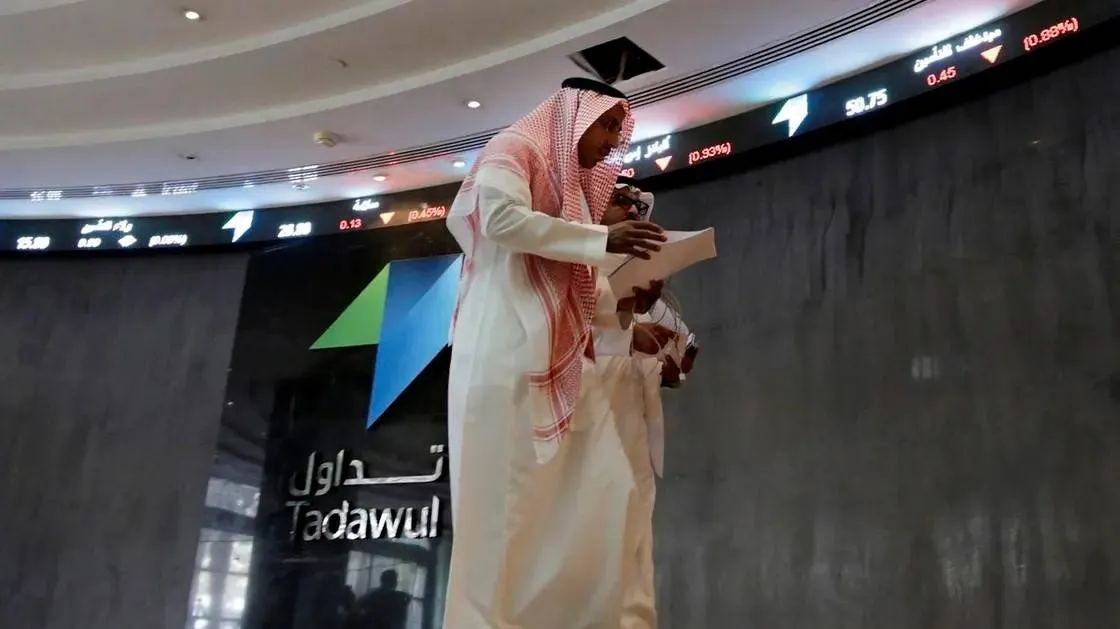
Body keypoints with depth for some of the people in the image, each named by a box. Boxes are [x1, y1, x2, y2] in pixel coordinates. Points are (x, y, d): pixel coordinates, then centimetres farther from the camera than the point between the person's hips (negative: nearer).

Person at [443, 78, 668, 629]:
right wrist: (603, 240, -17)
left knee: (602, 491, 0)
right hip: (509, 350, -8)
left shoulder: (573, 187, 27)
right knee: (505, 498, -9)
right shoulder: (516, 149, 4)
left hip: (562, 358, 8)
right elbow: (501, 217, -17)